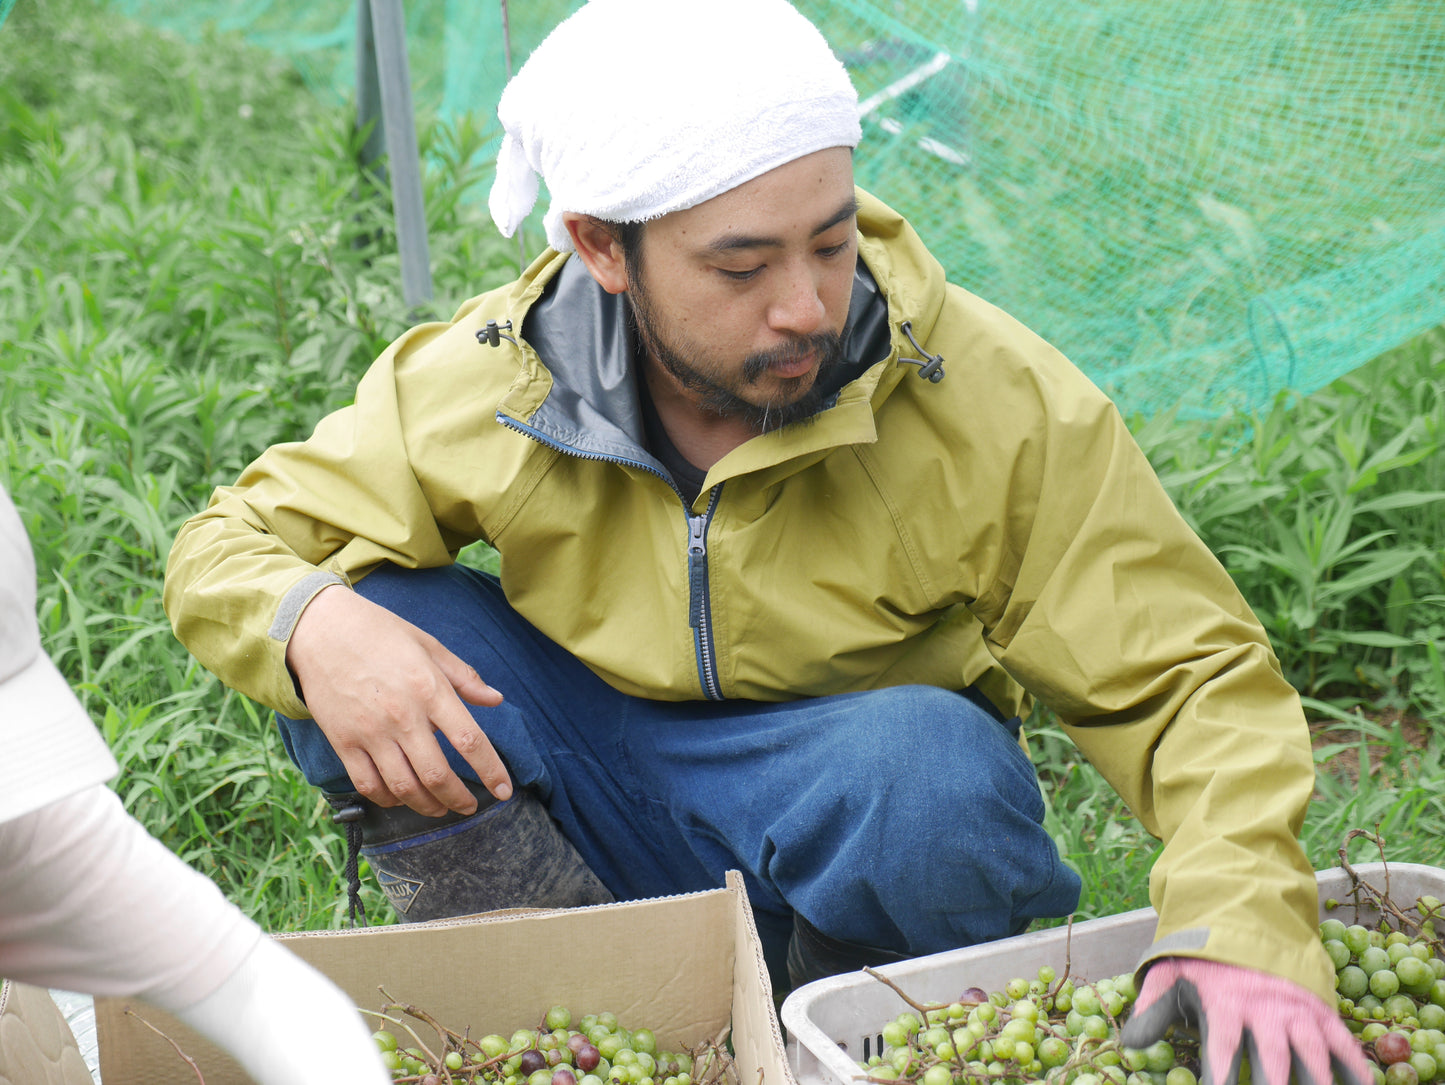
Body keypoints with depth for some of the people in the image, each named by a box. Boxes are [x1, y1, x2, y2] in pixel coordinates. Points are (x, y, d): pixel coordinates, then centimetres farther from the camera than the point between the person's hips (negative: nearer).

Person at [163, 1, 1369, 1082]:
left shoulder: (992, 402, -20)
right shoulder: (477, 388, -15)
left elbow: (1200, 679, -18)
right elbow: (227, 547, -4)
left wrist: (1238, 922, -38)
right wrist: (311, 626, -30)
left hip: (854, 817, -1)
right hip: (596, 817, 2)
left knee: (938, 769, -36)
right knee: (359, 618, -20)